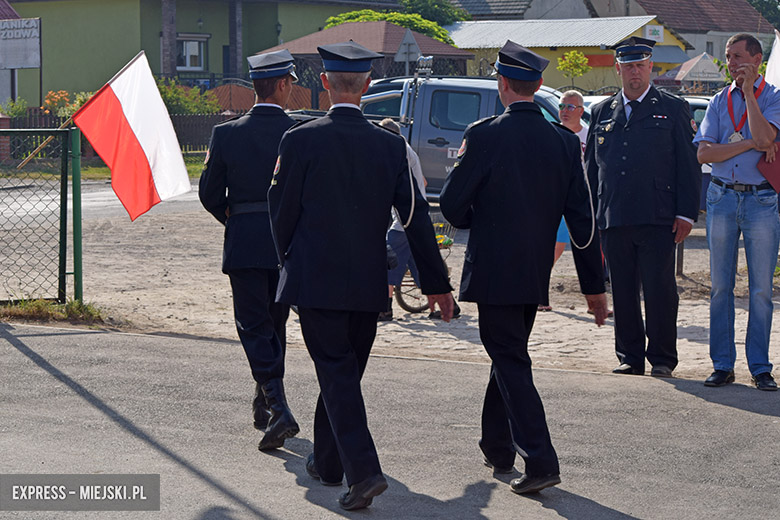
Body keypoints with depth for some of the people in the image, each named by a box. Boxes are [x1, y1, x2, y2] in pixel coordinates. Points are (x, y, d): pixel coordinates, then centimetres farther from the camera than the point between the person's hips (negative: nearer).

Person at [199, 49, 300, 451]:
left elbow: (210, 194, 1)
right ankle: (265, 403, 31)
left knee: (255, 328, 0)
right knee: (275, 325, 18)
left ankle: (279, 410, -17)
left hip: (244, 244, -1)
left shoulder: (226, 134, -5)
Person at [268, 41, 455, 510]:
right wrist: (436, 282, 9)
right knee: (345, 373, 18)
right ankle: (329, 461, 32)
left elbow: (282, 212, -2)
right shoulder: (391, 145, 0)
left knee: (337, 374, -4)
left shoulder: (301, 140, -9)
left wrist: (289, 260, 17)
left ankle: (364, 470, -18)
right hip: (369, 283, 4)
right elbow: (416, 216, 2)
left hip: (316, 278, -4)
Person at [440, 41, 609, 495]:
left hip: (493, 271, -5)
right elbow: (582, 218, 2)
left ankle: (541, 461, -14)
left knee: (511, 363, -4)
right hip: (535, 274, 5)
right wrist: (594, 285, 7)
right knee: (510, 357, 21)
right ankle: (498, 448, 32)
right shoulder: (564, 142, 1)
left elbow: (452, 204, -8)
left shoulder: (484, 135, -13)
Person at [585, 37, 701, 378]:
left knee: (660, 289, -4)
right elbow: (591, 167, 18)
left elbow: (689, 166, 3)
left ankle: (662, 359, 5)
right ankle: (630, 357, 15)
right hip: (614, 220, 3)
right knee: (622, 292, 6)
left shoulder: (673, 109, 6)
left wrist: (686, 213, -5)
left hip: (658, 220, -3)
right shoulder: (602, 113, 16)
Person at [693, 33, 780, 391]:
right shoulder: (719, 102, 12)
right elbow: (704, 153, 1)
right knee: (721, 286, 4)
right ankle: (722, 365, 9)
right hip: (722, 199, 3)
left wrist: (749, 92, -12)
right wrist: (747, 144, -10)